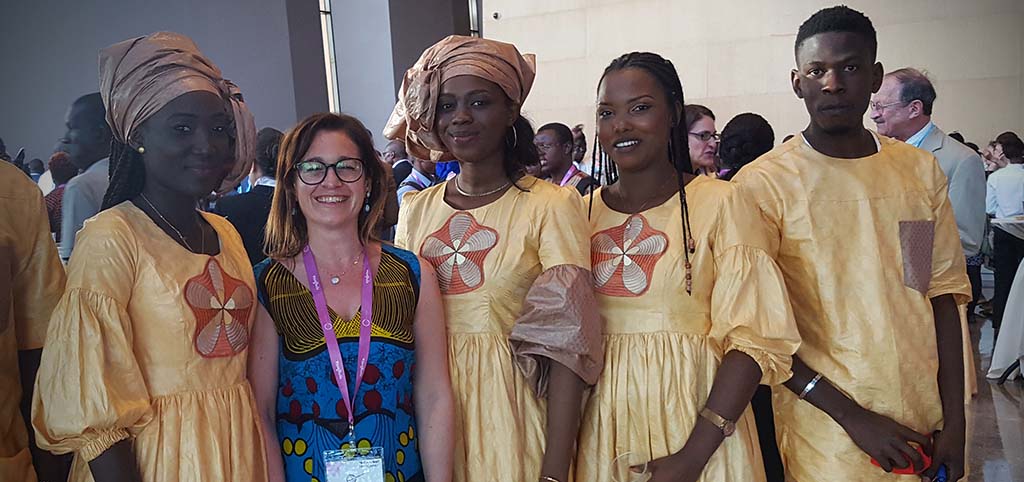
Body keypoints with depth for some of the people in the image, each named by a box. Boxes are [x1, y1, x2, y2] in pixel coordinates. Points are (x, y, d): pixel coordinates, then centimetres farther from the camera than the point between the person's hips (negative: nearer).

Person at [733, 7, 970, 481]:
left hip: (925, 424, 4)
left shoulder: (921, 170, 3)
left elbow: (943, 296, 5)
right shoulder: (763, 183, -11)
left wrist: (954, 422, 1)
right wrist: (852, 416, -14)